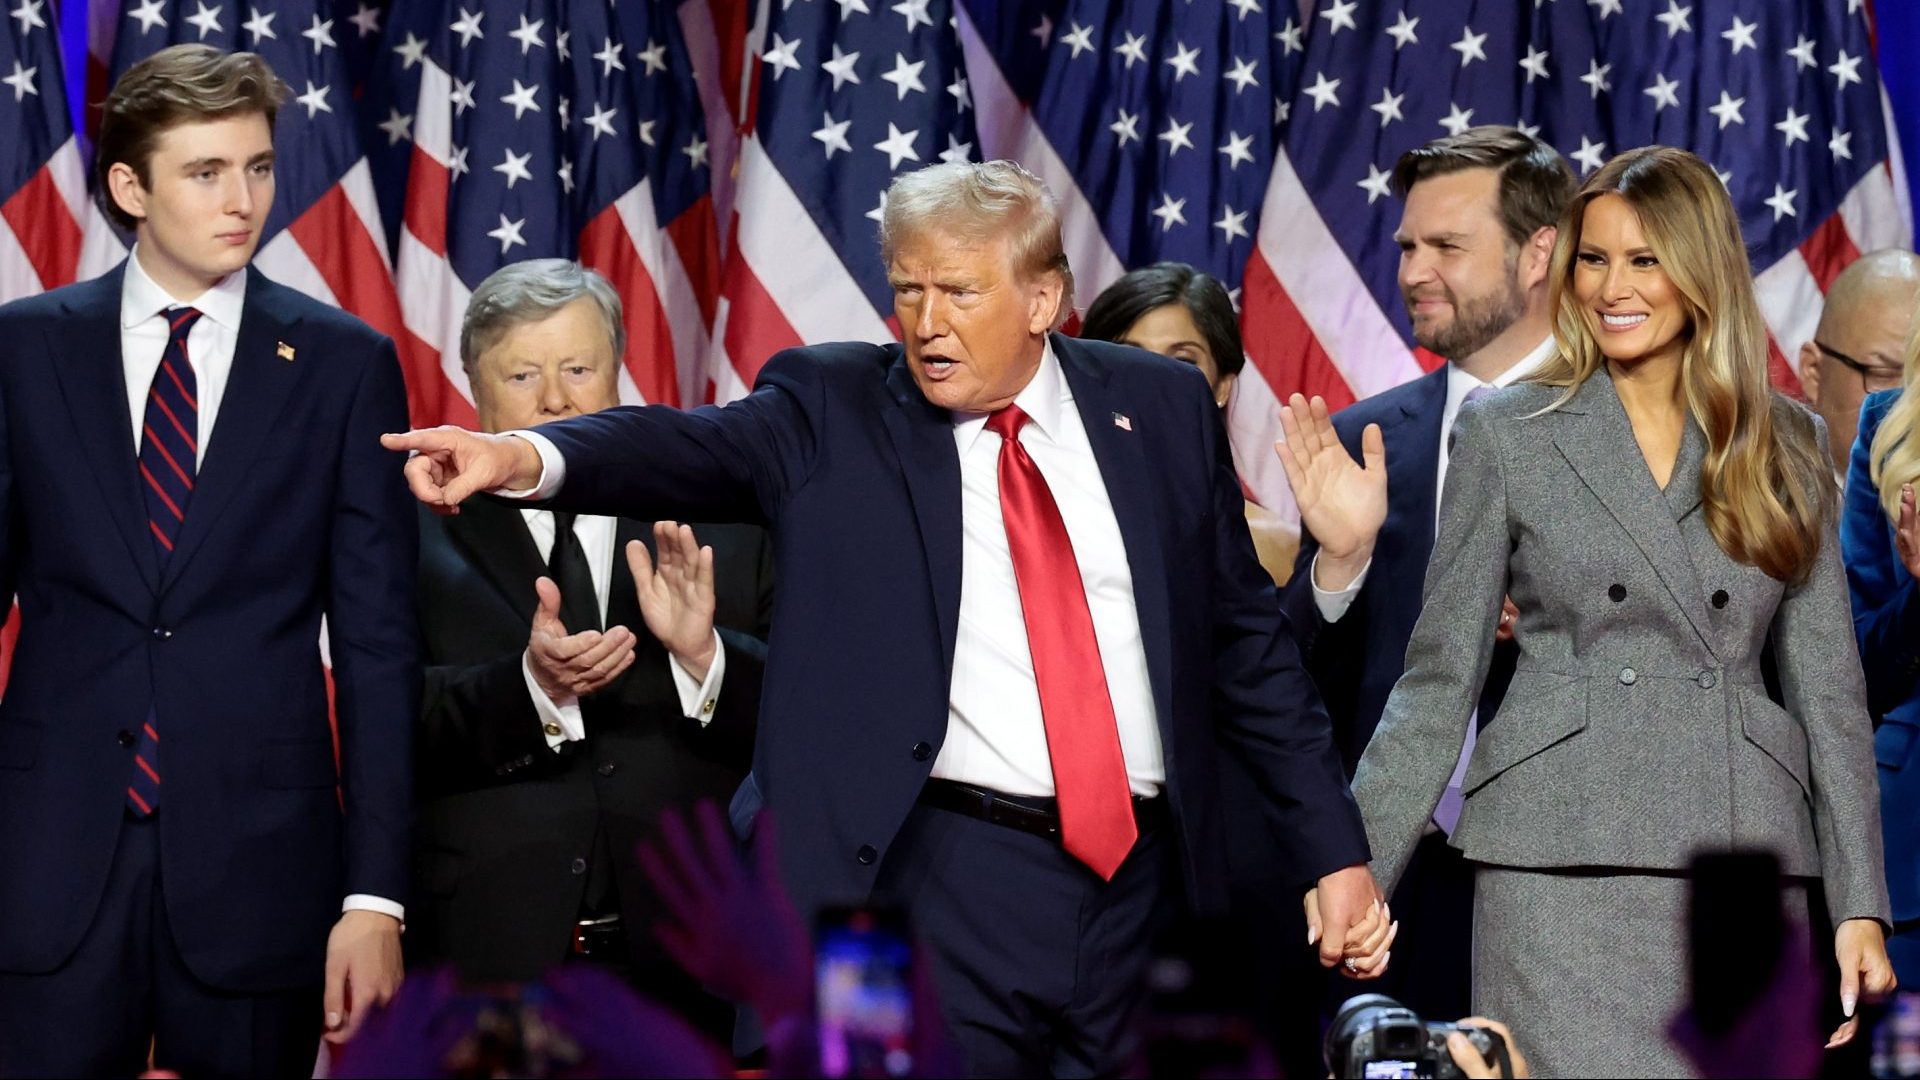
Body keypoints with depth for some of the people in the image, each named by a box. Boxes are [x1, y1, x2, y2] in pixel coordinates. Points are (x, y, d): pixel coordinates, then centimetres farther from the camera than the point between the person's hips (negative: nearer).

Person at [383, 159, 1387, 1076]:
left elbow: (1248, 641, 13)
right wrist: (524, 457, -36)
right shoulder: (831, 410, 2)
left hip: (1144, 882, 3)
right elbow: (699, 448, -16)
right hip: (949, 886, -3)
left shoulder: (1160, 407, 9)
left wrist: (1334, 848, 10)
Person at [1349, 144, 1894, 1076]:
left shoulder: (1786, 446, 11)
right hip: (1561, 853, -2)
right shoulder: (1508, 432, 6)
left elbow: (1828, 684, 10)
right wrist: (1356, 874, -5)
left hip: (1743, 859, 2)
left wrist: (1861, 905, 3)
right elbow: (1440, 675, 5)